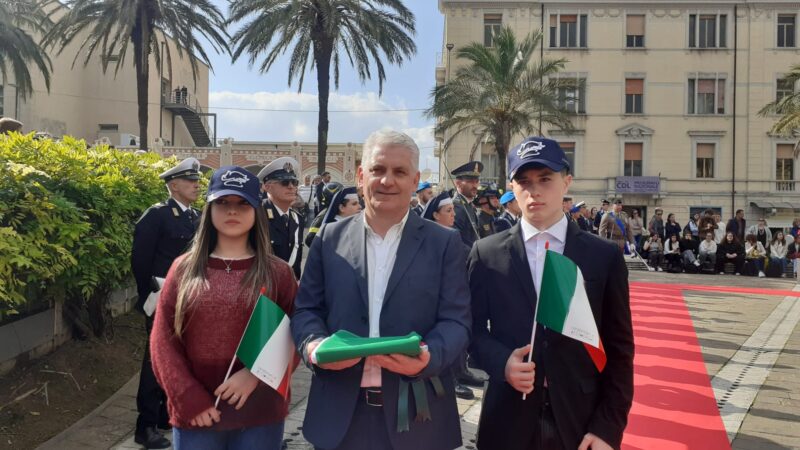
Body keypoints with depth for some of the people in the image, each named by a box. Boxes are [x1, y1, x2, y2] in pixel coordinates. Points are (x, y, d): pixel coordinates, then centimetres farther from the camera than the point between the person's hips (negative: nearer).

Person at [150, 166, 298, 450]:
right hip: (195, 415, 1)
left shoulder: (278, 272, 0)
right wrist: (188, 399, -8)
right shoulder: (184, 268, 4)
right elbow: (162, 338, 2)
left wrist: (255, 375, -15)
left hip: (260, 415, 0)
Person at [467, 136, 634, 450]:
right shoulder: (486, 253, 0)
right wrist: (501, 362, -13)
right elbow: (472, 328, 6)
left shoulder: (605, 256, 0)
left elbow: (619, 350, 0)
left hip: (582, 423, 0)